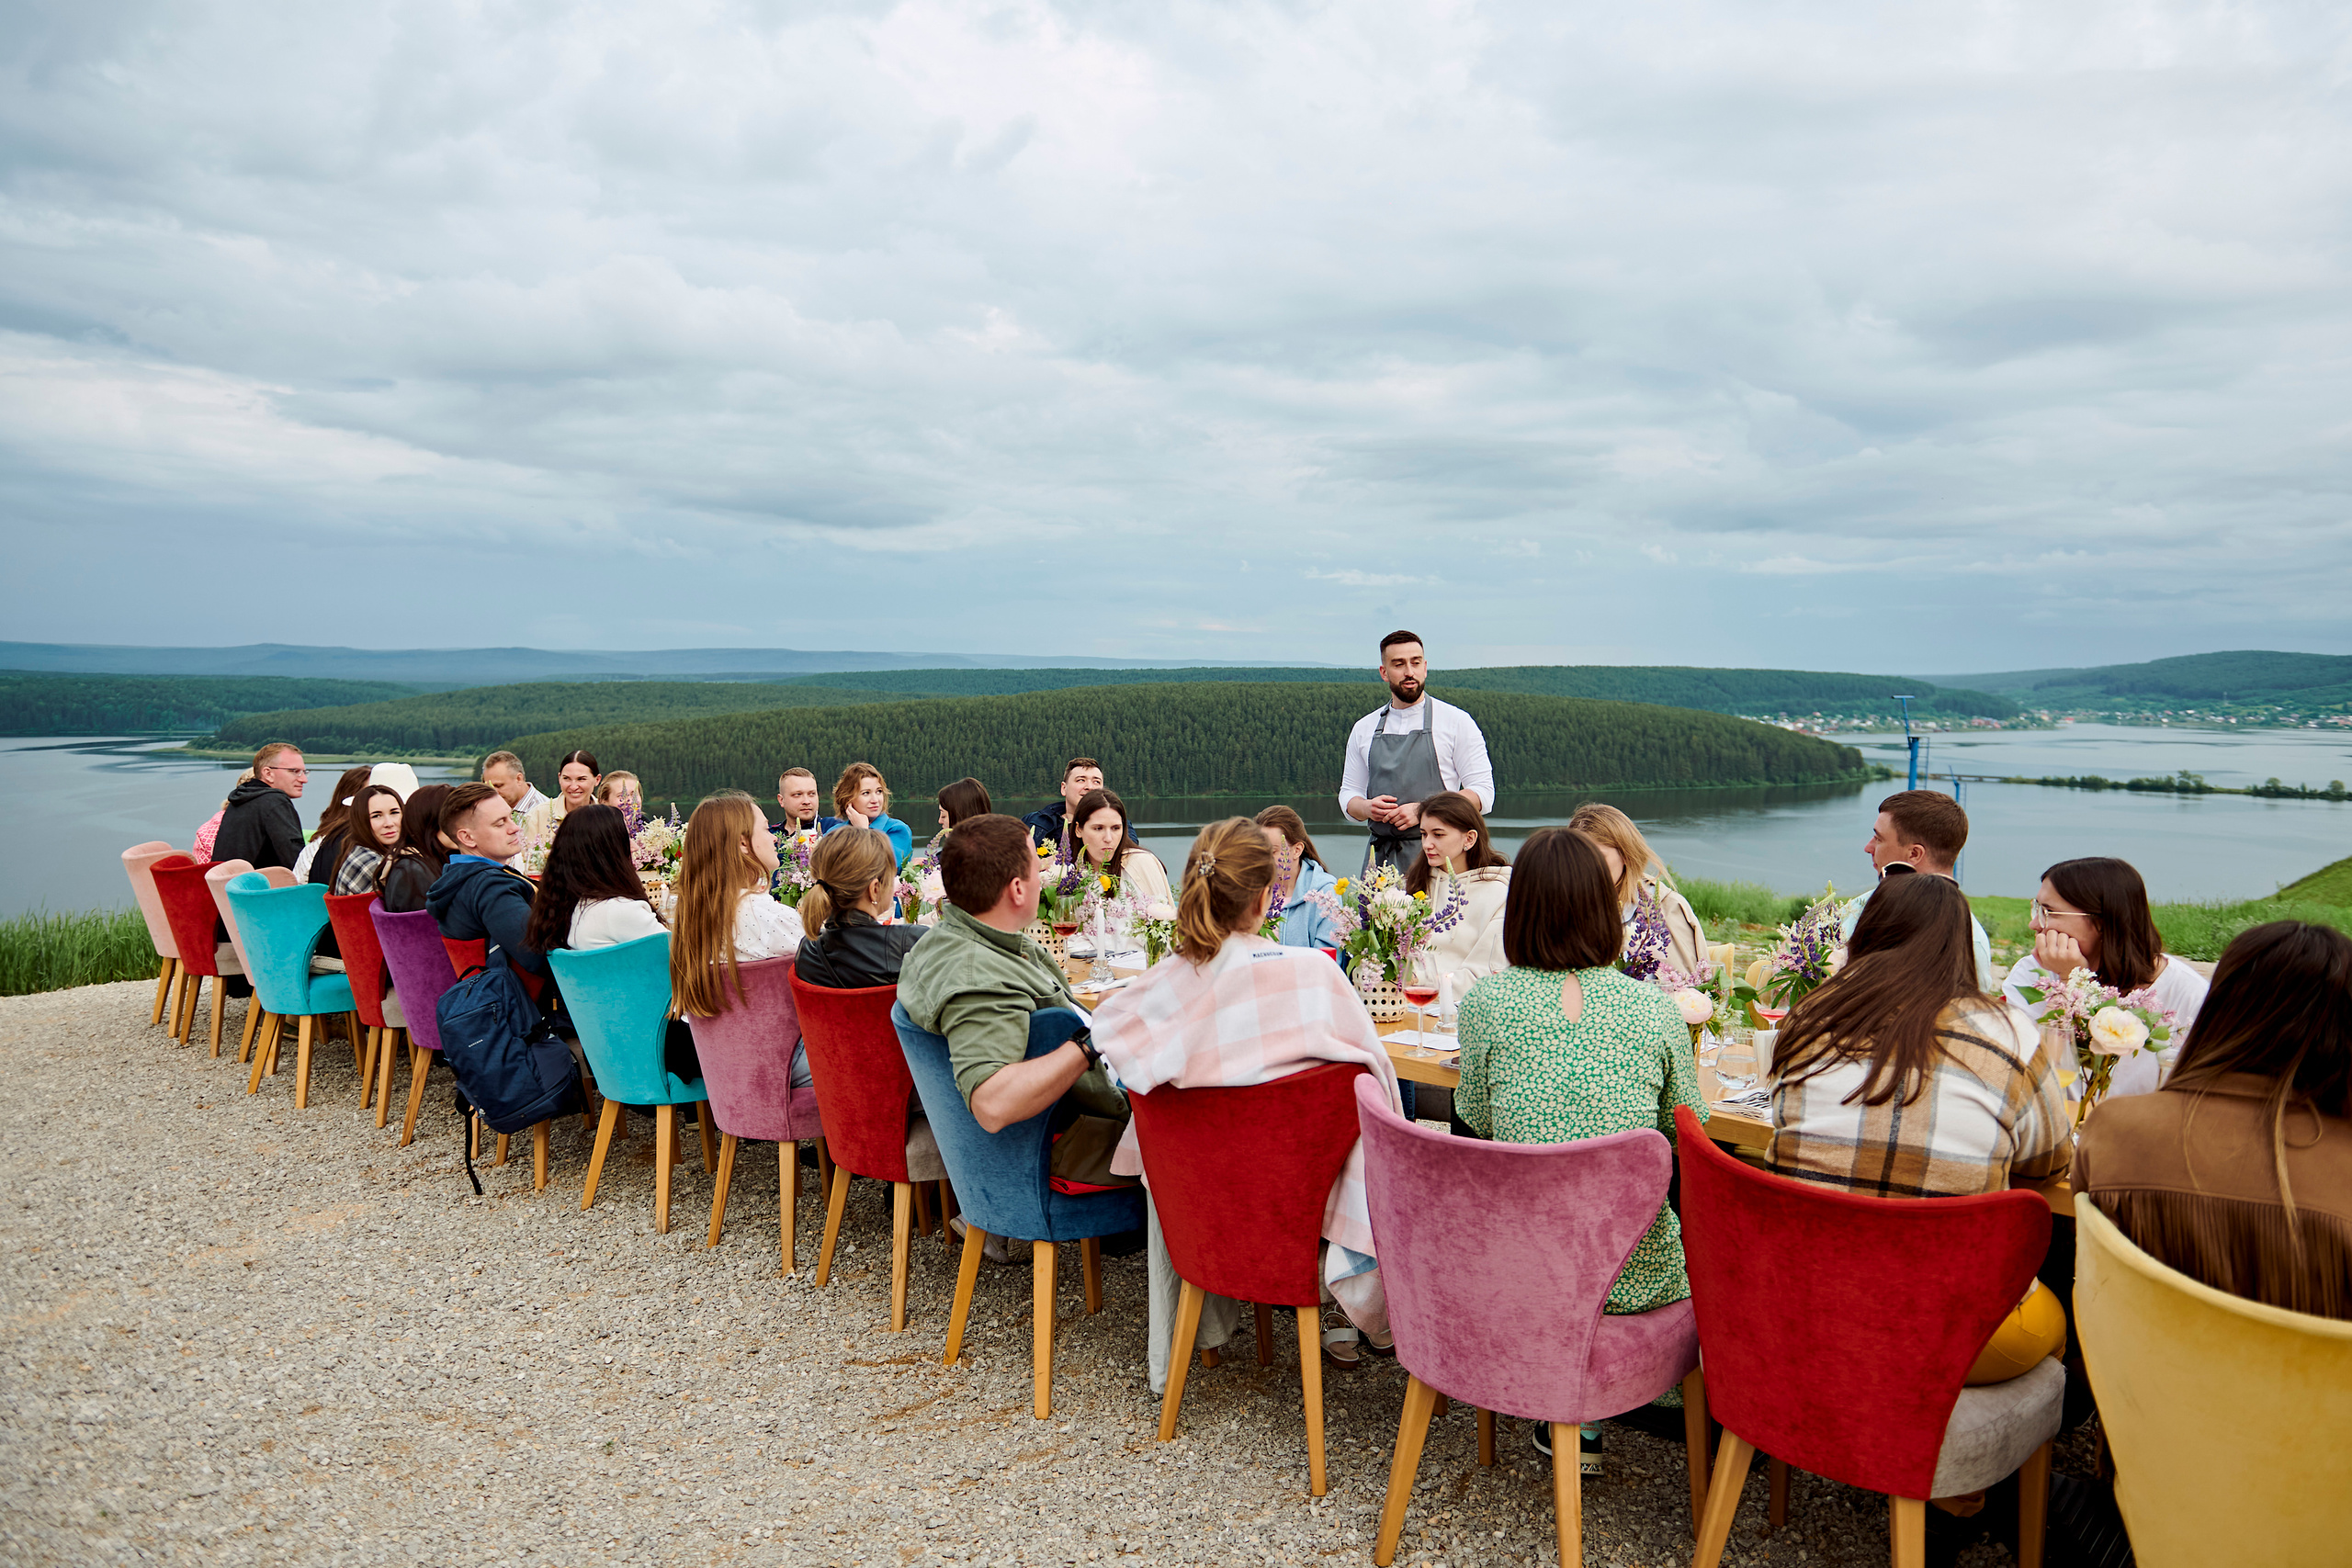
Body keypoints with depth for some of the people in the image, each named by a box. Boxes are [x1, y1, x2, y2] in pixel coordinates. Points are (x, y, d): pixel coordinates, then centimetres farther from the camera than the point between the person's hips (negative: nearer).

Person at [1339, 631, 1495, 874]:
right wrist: (1367, 807, -5)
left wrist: (1422, 811, -13)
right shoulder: (1364, 729, 15)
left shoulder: (1456, 721, 3)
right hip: (1380, 857, 3)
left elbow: (1482, 794, -2)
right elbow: (1348, 794, 19)